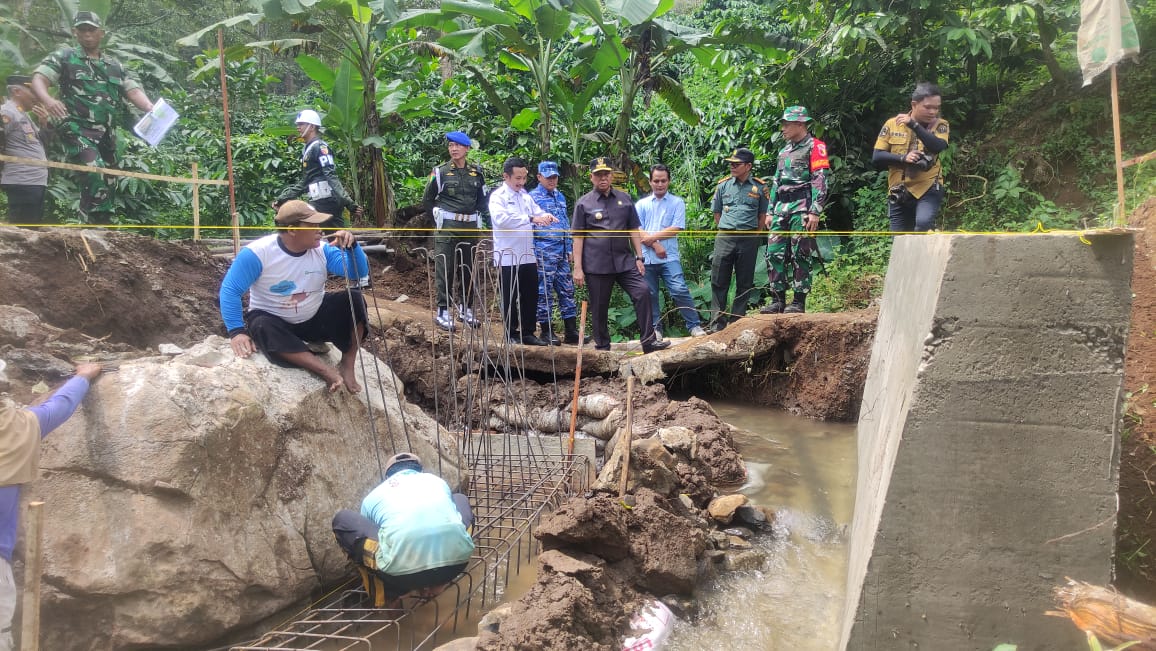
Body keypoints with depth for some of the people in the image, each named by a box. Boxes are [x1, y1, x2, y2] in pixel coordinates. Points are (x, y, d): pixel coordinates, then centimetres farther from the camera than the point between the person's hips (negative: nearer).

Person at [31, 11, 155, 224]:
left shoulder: (115, 66, 19)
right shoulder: (64, 56, 8)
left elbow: (133, 91, 8)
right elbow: (38, 79, -2)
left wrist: (150, 108, -15)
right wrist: (48, 100, -26)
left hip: (106, 134, 5)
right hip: (77, 128, -5)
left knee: (106, 181, 6)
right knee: (95, 171, -27)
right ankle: (101, 222, -26)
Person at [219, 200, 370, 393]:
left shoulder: (322, 250, -9)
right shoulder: (258, 253, -21)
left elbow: (359, 273, -12)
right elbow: (230, 290, -18)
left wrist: (352, 246, -31)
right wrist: (237, 331, -26)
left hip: (316, 318, 4)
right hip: (275, 321, -3)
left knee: (355, 299, -17)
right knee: (261, 327, -38)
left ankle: (347, 365, -18)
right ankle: (327, 371, -45)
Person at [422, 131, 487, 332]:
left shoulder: (476, 172, 8)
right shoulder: (440, 172, -2)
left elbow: (482, 199, 20)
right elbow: (427, 200, 6)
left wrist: (475, 215, 10)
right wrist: (440, 217, 3)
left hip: (470, 228, 4)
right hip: (447, 228, -4)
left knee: (468, 270, 9)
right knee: (445, 270, -5)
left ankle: (466, 309, 19)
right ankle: (443, 312, 0)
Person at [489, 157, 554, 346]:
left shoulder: (525, 195, 13)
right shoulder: (498, 196, -9)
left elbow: (536, 211, 17)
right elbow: (501, 219, -26)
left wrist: (545, 216, -9)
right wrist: (531, 219, -33)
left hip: (528, 256, 6)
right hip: (508, 257, -6)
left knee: (531, 296, 10)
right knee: (510, 298, 5)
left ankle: (527, 333, 21)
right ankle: (511, 334, 17)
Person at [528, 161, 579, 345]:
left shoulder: (560, 197, 17)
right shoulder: (532, 197, -4)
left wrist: (570, 249, 17)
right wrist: (533, 252, -10)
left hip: (562, 253, 7)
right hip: (543, 252, -7)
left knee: (567, 290, 7)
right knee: (544, 291, 0)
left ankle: (571, 331, 12)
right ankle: (546, 332, 8)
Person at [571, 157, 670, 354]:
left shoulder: (624, 199, 11)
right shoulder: (583, 203, 3)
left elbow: (634, 230, 14)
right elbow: (578, 237, 0)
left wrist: (639, 258, 7)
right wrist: (577, 268, -5)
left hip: (624, 261, 2)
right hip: (596, 265, -2)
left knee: (643, 292, -12)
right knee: (599, 308, 4)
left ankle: (649, 341, -5)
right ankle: (602, 348, 18)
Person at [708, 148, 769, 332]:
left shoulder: (759, 187, 3)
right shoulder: (723, 185, 7)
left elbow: (763, 215, 9)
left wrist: (752, 234, 5)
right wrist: (726, 232, 8)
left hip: (749, 239, -1)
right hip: (724, 238, 1)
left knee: (744, 283, 4)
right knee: (719, 282, -2)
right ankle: (717, 324, 3)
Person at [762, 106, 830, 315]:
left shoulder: (815, 146, 0)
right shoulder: (784, 151, 24)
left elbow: (820, 180, -9)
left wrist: (815, 211, -18)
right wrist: (770, 212, 19)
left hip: (802, 209, -7)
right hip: (781, 209, 8)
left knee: (800, 256, -6)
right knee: (774, 254, 2)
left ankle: (799, 301, -1)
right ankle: (778, 300, 7)